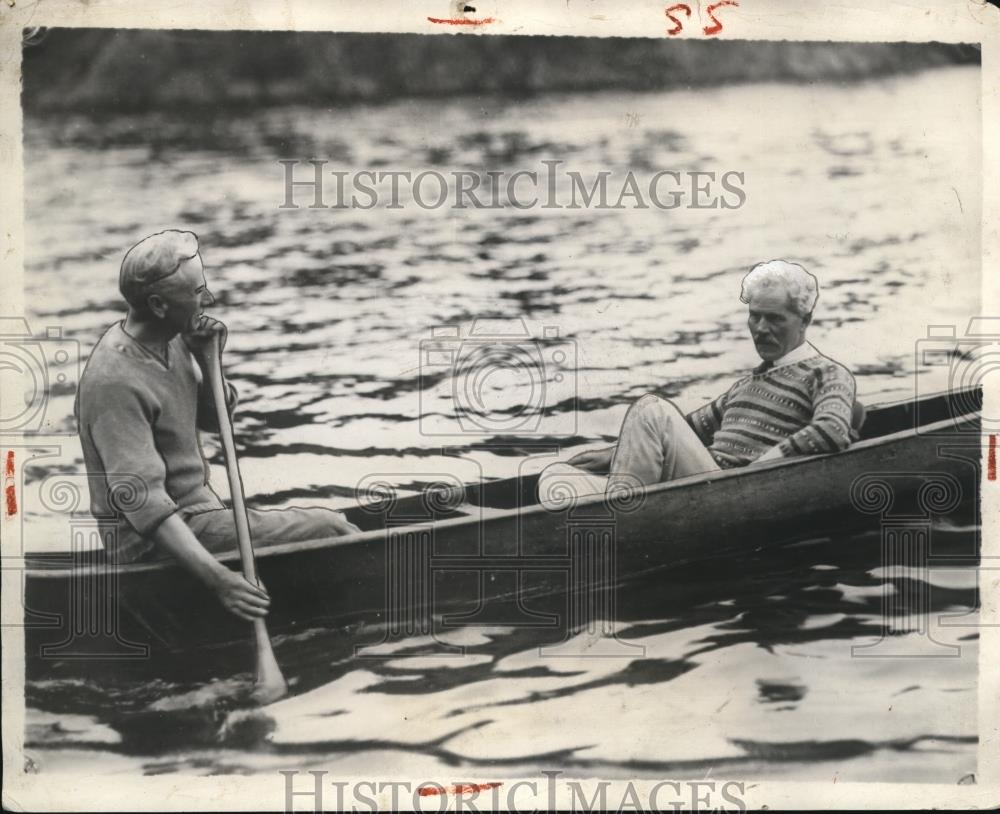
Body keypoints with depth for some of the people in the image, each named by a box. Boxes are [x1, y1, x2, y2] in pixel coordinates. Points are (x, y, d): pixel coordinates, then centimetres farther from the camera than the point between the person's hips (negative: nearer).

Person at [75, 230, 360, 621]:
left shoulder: (170, 342, 3)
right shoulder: (115, 381, -25)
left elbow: (215, 418, 16)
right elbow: (142, 502, -31)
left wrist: (204, 363, -5)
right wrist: (218, 578, -39)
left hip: (197, 507, 9)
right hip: (155, 542, -9)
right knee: (329, 530, -14)